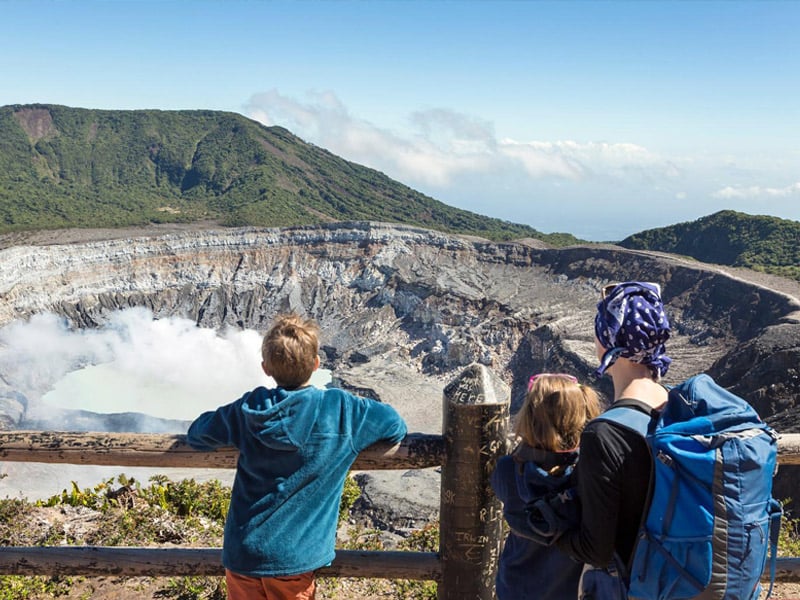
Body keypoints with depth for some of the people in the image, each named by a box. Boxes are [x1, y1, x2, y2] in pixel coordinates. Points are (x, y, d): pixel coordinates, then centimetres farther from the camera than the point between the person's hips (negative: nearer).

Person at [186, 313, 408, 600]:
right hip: (293, 562, -2)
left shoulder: (247, 410, -5)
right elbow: (396, 425, 2)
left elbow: (195, 434, 9)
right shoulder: (341, 409, -12)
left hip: (240, 555, 2)